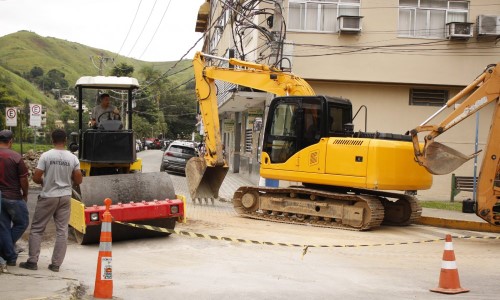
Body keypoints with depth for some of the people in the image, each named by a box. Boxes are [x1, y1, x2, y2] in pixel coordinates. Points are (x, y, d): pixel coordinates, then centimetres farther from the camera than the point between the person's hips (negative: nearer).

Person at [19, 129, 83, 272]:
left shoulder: (46, 156, -10)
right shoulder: (73, 158, -3)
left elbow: (36, 178, -10)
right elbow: (78, 180, 1)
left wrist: (45, 182, 10)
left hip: (48, 197, -2)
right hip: (65, 197, 3)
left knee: (36, 228, 9)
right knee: (62, 231, 7)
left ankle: (32, 261, 8)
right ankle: (56, 264, 7)